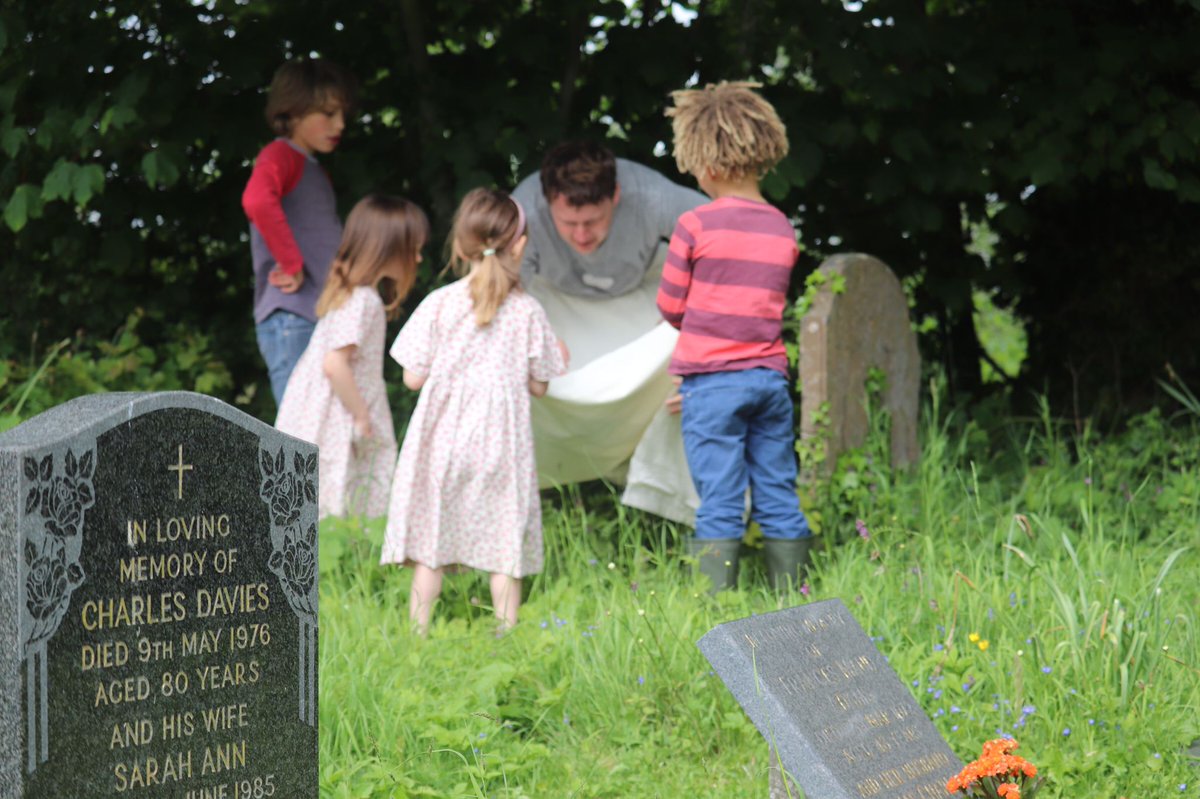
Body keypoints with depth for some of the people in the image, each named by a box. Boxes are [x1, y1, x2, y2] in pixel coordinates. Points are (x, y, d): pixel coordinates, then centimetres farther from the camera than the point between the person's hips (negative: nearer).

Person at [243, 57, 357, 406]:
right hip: (291, 319, -9)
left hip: (323, 319, 9)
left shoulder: (315, 170, 22)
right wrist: (292, 266, -21)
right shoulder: (281, 155, -5)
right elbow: (257, 200, -28)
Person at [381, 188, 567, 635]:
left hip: (441, 440, 0)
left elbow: (413, 377, -3)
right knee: (504, 548, 5)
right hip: (501, 444, 0)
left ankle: (419, 634, 7)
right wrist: (556, 358, 21)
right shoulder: (527, 312, -4)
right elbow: (538, 386, 2)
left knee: (429, 547, 6)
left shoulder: (439, 304, -5)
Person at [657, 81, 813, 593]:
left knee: (719, 506, -4)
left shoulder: (696, 225, -9)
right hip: (771, 375, 4)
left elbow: (670, 306, 0)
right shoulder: (782, 229, 6)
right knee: (780, 502, 8)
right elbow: (771, 301, 13)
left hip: (712, 381, -4)